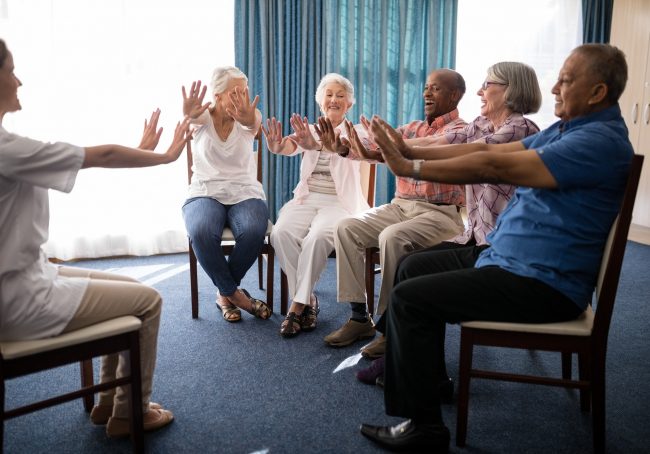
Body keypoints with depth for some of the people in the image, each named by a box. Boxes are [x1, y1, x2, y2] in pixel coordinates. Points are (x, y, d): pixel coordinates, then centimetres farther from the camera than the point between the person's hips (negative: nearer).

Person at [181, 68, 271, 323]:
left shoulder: (247, 118, 0)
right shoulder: (203, 116, -1)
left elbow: (254, 122, -27)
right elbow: (194, 116, -27)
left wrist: (249, 119, -53)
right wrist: (188, 113, -54)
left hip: (245, 194, 1)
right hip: (205, 193, 0)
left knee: (253, 231, -32)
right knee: (201, 232, -34)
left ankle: (225, 292, -7)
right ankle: (234, 293, -12)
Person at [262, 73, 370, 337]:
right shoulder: (309, 131, 13)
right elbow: (290, 147, -11)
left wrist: (317, 145, -43)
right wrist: (277, 146, -37)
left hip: (339, 202, -3)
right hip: (306, 199, 3)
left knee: (318, 237, -34)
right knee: (281, 233, -27)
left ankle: (298, 304, -20)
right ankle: (308, 299, -14)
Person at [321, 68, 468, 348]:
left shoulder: (460, 131, -3)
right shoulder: (412, 128, 17)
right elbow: (374, 147, 3)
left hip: (440, 212, -6)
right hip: (400, 206, 7)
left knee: (393, 237, -33)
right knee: (347, 228, -13)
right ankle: (359, 316, -9)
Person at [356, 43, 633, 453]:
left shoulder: (600, 141, -21)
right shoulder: (569, 129, 11)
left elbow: (494, 166, -26)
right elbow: (489, 149, 5)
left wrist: (408, 167, -21)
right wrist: (410, 150, -3)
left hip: (540, 283, -10)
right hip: (510, 257, 10)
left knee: (409, 297, -17)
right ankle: (419, 368, 28)